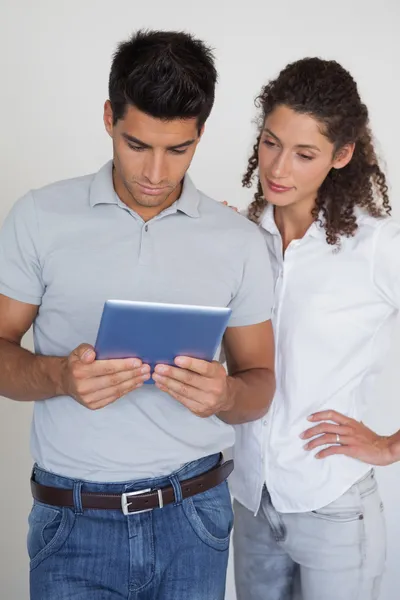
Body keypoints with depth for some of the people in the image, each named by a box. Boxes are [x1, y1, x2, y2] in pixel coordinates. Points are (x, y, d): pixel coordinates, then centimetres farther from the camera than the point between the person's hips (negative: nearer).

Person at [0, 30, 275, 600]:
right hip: (74, 523, -1)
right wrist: (60, 375, -22)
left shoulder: (240, 241, 1)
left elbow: (260, 381, 5)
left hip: (194, 515, 2)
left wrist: (226, 394, -17)